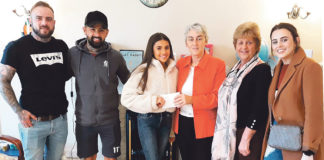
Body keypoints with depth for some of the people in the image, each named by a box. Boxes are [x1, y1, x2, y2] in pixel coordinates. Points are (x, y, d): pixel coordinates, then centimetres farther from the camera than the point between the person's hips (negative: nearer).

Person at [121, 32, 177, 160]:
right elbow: (126, 97, -15)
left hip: (166, 119, 5)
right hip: (147, 119, -5)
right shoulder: (144, 70, -11)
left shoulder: (174, 69, 4)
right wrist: (152, 101, -22)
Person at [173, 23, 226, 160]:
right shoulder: (181, 63, 6)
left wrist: (191, 100, -24)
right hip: (181, 124, 5)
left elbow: (219, 97, -13)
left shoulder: (218, 64, -8)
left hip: (204, 127, -4)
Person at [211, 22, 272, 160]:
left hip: (249, 134, -6)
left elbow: (260, 109, -17)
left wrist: (246, 138, -19)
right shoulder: (235, 69, 11)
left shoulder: (262, 70, -12)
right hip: (229, 133, 7)